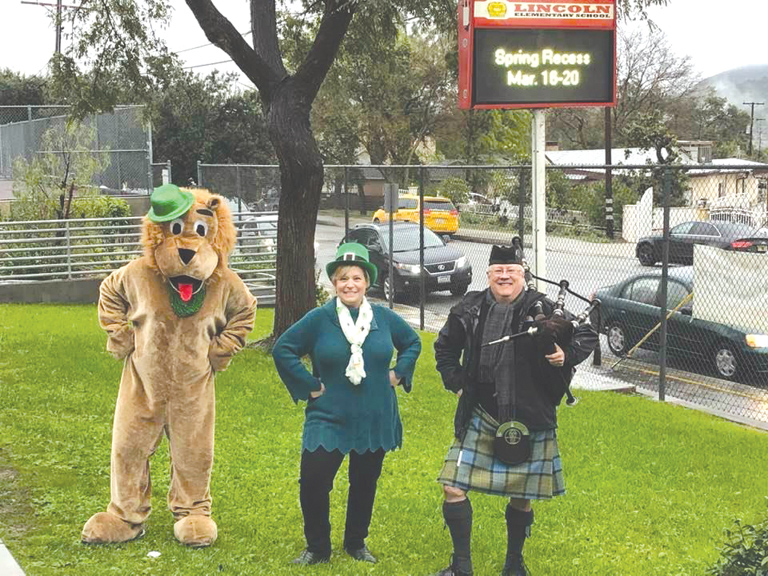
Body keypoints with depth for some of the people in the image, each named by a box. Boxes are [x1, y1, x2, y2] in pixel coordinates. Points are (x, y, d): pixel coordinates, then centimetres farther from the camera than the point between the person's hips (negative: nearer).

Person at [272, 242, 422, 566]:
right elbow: (282, 349, -2)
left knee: (365, 484, 12)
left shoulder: (384, 318, 0)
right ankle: (317, 549, 10)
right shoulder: (319, 319, -8)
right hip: (329, 419, -2)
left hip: (375, 421, 2)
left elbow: (413, 343, 18)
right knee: (312, 482, -10)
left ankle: (356, 543, 32)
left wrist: (398, 374, 6)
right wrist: (309, 384, -6)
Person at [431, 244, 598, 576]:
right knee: (453, 488, -3)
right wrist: (455, 382, 8)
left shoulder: (542, 310, -8)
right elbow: (444, 347, 17)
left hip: (529, 421, -2)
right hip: (479, 418, 2)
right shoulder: (470, 309, 0)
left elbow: (588, 336, 1)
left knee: (521, 496, 10)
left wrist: (566, 355, -17)